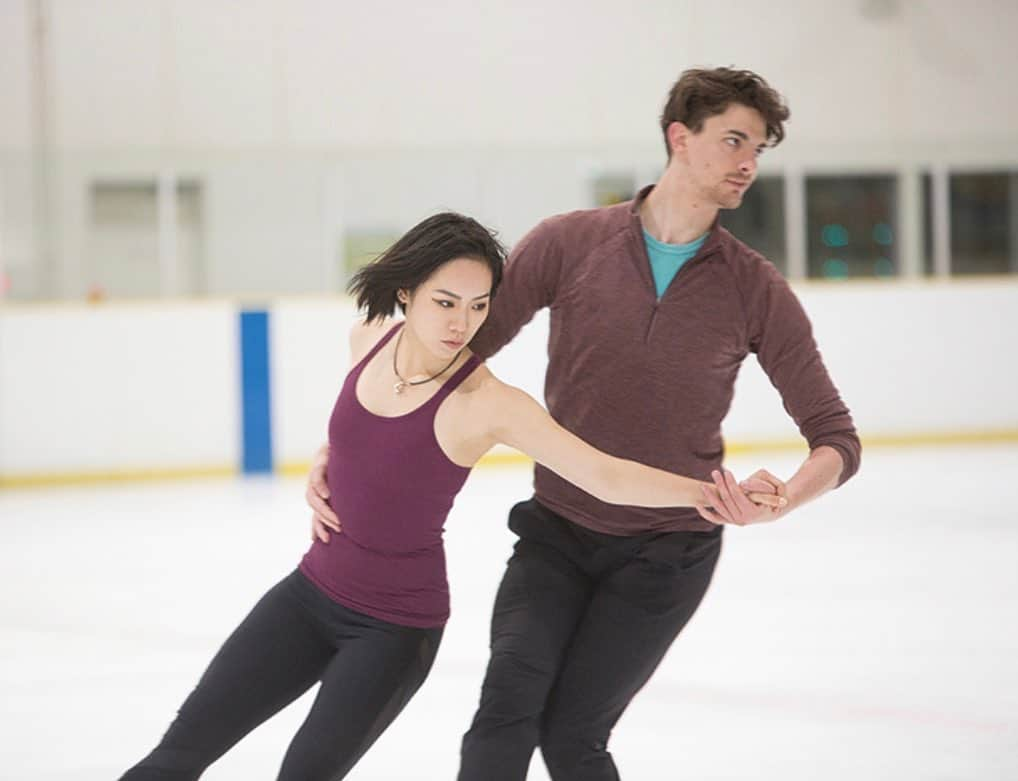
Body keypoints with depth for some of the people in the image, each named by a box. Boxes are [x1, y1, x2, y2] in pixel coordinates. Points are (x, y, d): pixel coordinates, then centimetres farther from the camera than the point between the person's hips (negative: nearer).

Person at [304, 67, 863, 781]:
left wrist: (782, 500, -28)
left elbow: (837, 437, -5)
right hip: (556, 534, 1)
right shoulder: (571, 244, -6)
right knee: (511, 697, -19)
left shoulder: (755, 289, -6)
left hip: (666, 555, -1)